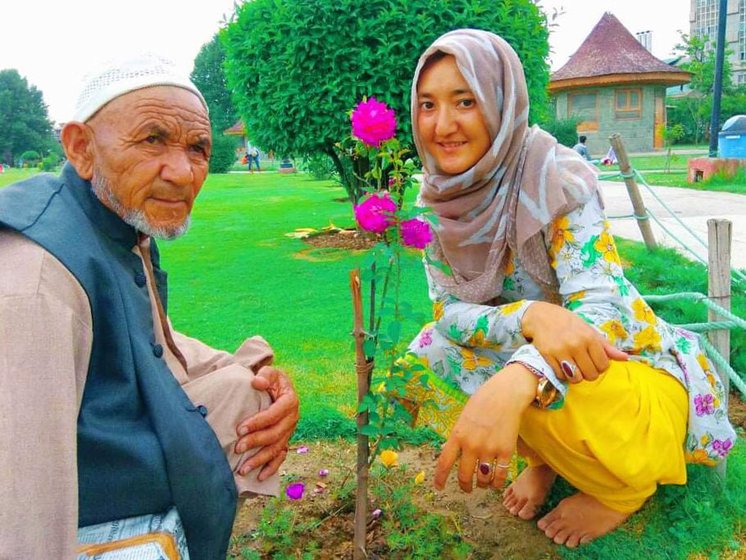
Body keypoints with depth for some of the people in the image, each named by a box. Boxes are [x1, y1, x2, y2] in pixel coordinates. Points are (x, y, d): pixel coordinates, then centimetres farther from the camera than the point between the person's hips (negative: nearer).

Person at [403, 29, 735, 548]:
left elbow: (600, 309, -33)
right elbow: (450, 310, -10)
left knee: (542, 390, -35)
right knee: (424, 364, -16)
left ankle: (625, 487, 1)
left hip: (633, 365, -5)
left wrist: (513, 382, -54)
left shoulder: (558, 179, -24)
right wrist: (531, 316, -34)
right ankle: (548, 457, 9)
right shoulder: (438, 199, -7)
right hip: (534, 354, 5)